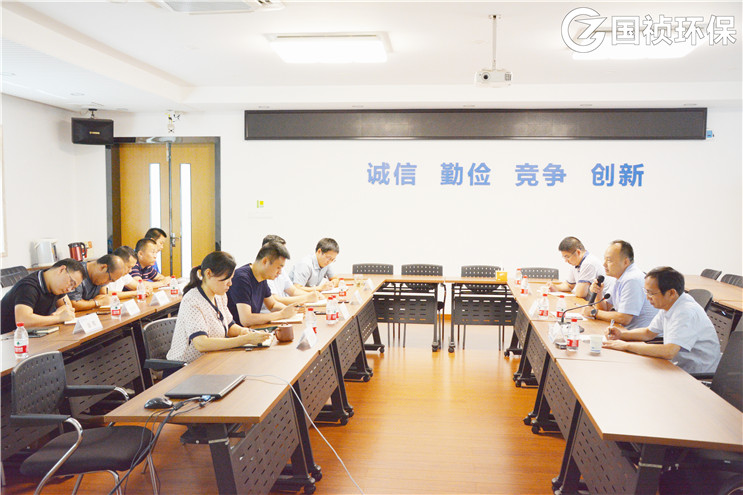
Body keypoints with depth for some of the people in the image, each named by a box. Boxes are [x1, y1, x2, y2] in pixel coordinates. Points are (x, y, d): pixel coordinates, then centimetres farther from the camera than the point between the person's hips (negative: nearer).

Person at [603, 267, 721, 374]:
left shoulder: (686, 313, -25)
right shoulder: (669, 304, 3)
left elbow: (669, 352, -36)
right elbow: (649, 332, 18)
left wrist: (626, 345, -28)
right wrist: (622, 334, 0)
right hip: (679, 367, 8)